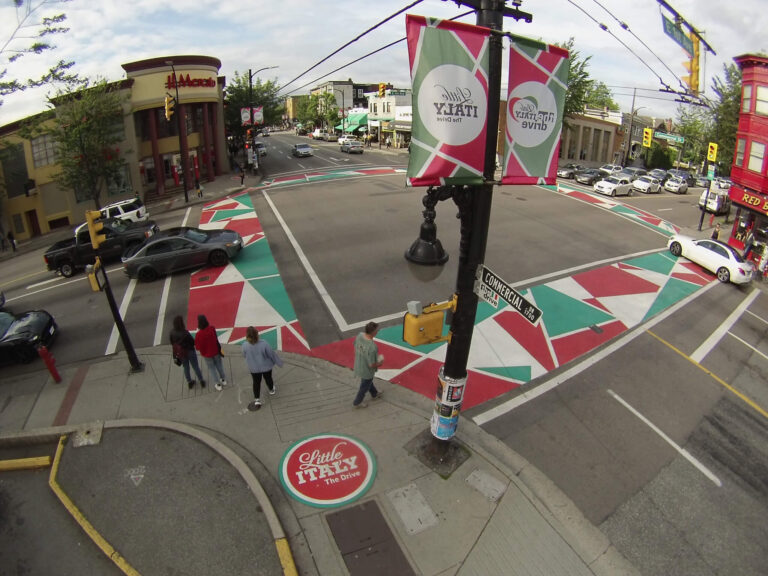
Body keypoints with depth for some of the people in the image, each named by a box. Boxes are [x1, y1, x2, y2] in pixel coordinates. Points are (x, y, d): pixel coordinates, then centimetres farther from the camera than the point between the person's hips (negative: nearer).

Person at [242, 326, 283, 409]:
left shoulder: (245, 345, -27)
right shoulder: (264, 344, -33)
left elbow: (245, 355, -6)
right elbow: (272, 354, -19)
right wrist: (279, 362, -1)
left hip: (254, 368, 1)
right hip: (266, 366, -1)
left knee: (256, 382, 24)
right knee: (268, 379, 28)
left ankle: (257, 399, 27)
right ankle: (272, 390, 54)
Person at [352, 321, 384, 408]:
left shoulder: (360, 335, -19)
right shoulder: (372, 347, -40)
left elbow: (356, 347, 0)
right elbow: (372, 365, -30)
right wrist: (380, 363, -9)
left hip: (358, 365, 7)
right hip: (367, 371, -7)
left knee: (369, 381, 33)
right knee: (364, 387, 23)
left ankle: (374, 394, 60)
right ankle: (357, 403, 47)